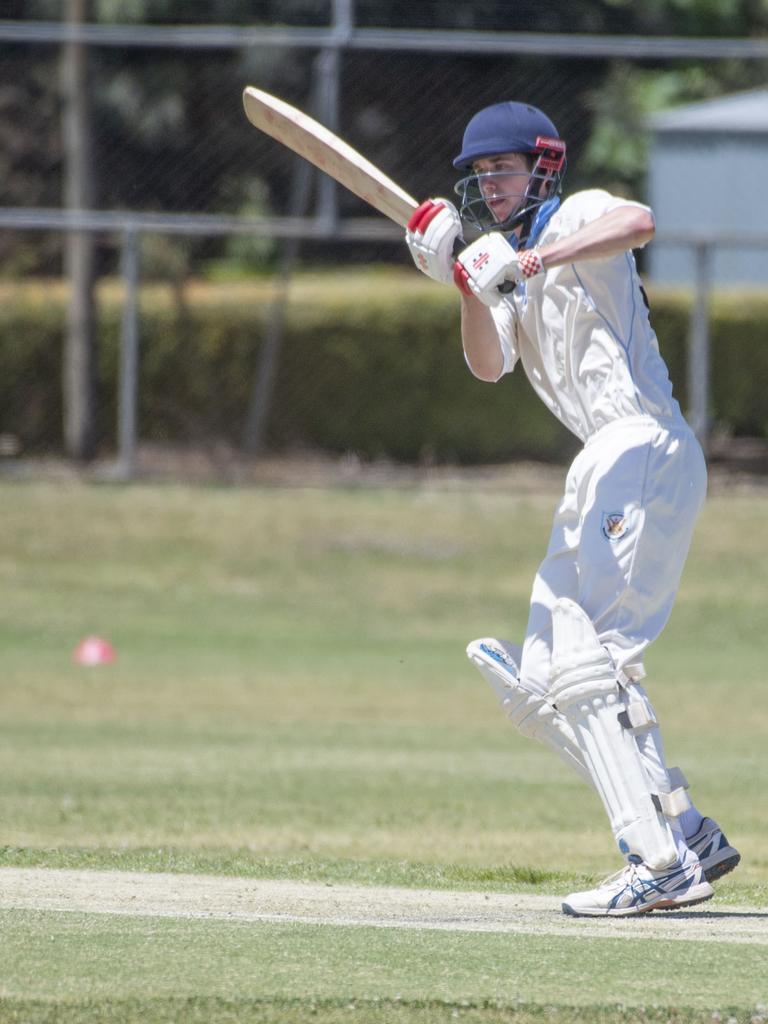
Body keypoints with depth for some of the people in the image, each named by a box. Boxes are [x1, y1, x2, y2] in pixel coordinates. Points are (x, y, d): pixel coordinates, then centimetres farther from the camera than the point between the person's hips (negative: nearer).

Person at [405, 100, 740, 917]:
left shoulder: (575, 217, -1)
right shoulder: (513, 273, 23)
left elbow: (638, 222, -25)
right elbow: (489, 365, 6)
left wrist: (528, 261, -30)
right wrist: (468, 283, -8)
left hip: (644, 447, -10)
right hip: (604, 471, 10)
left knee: (585, 666, -18)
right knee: (539, 691, 8)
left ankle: (660, 862, -22)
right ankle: (690, 838, 7)